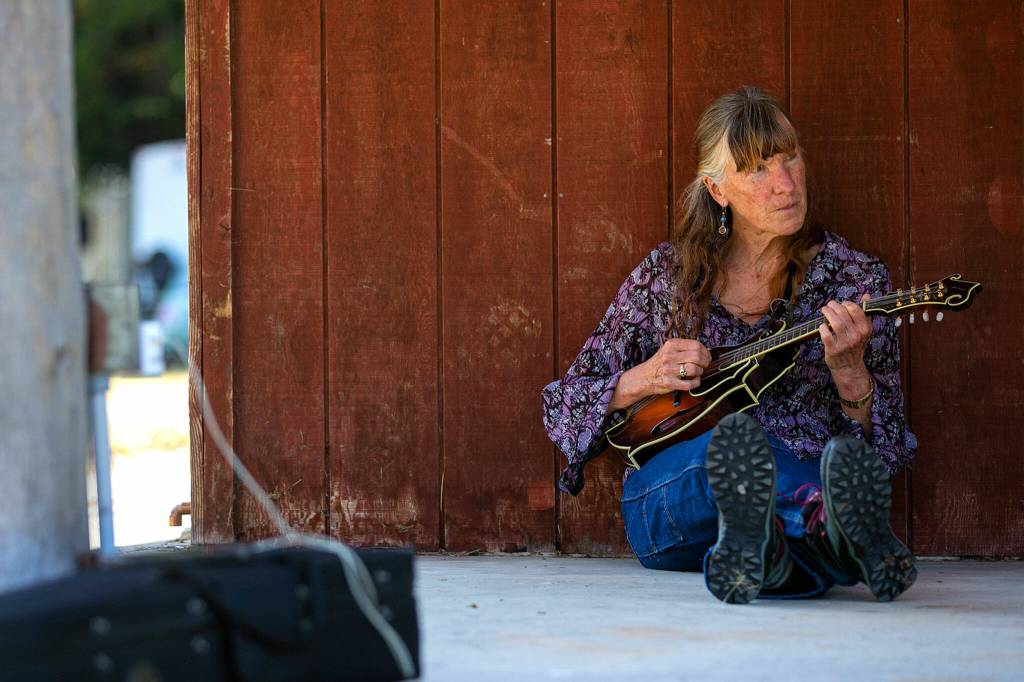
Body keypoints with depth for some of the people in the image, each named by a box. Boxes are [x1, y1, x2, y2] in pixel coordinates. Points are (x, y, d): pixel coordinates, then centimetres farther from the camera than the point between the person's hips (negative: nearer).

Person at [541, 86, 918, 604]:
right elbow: (562, 405, 14)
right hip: (666, 502, 0)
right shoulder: (667, 275, 10)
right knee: (730, 446, -36)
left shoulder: (855, 280, 7)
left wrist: (850, 374, -18)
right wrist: (640, 381, -6)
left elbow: (883, 449, 3)